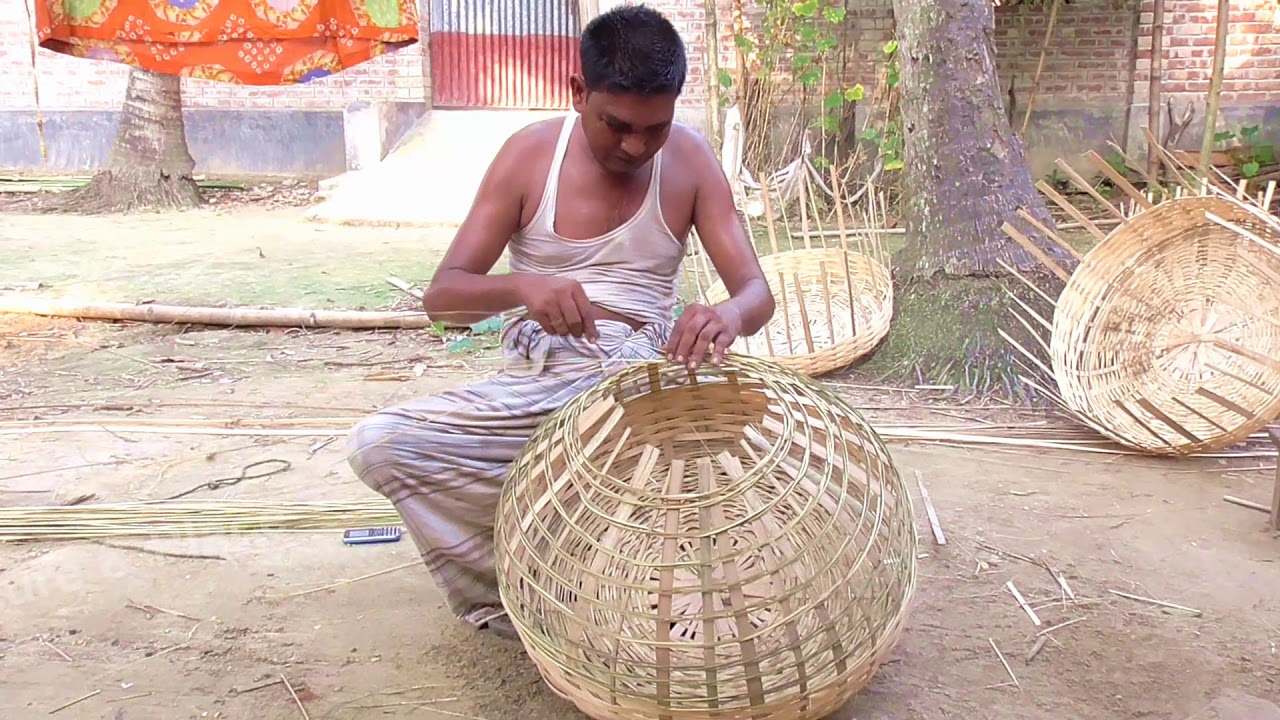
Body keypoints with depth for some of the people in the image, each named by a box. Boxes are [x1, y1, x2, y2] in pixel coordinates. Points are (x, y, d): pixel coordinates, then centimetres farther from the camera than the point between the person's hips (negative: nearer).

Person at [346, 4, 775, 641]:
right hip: (538, 384, 0)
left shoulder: (690, 159, -1)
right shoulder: (531, 153, -4)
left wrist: (730, 314, -33)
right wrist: (520, 287, -31)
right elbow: (441, 295, -7)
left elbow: (756, 292, -6)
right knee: (379, 444, -22)